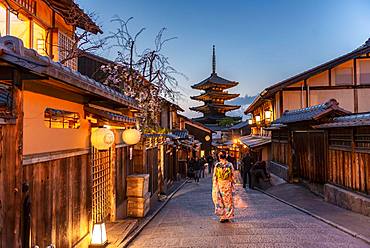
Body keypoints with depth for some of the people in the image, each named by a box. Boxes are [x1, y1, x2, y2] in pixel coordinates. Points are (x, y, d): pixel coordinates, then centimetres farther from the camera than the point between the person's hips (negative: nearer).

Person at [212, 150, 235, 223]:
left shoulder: (217, 165, -9)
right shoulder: (230, 165, -5)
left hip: (219, 185, -1)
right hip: (228, 185, 1)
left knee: (220, 200, 8)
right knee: (228, 200, 9)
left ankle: (222, 216, 12)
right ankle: (227, 216, 16)